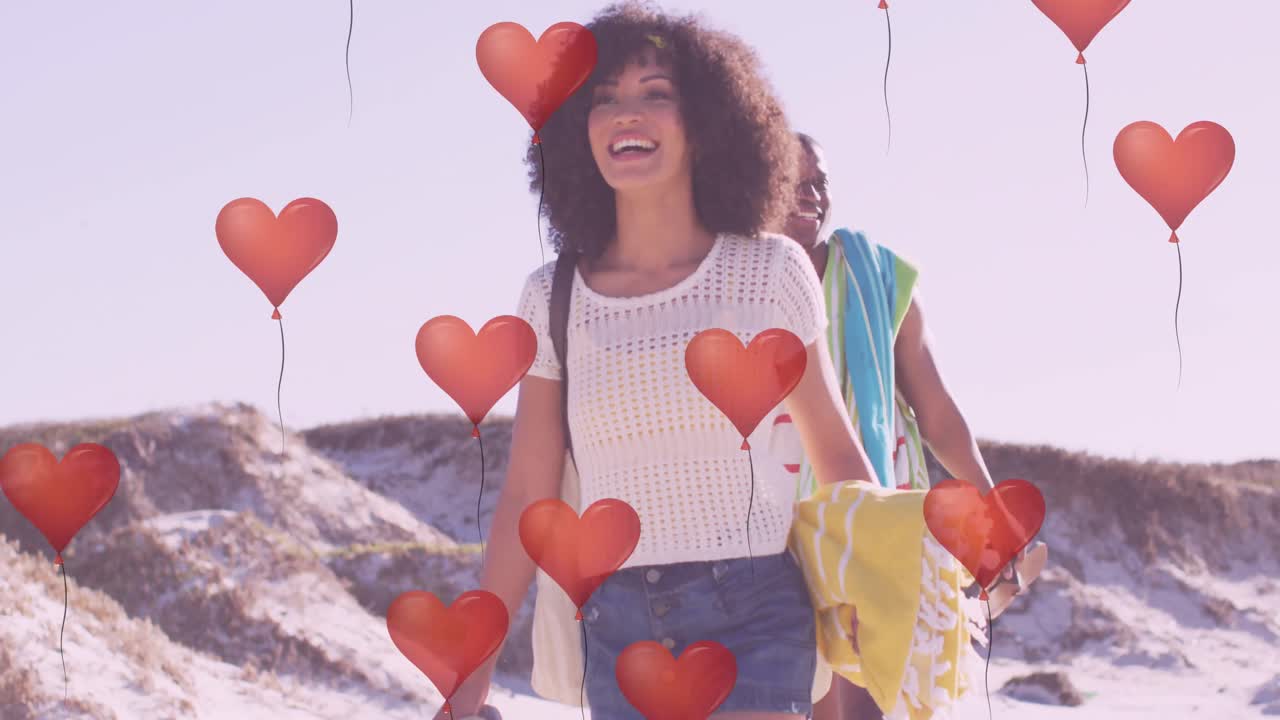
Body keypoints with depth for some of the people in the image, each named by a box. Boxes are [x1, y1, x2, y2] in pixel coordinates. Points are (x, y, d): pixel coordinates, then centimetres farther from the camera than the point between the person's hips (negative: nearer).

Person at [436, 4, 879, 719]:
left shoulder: (770, 272, -1)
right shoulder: (554, 300, 5)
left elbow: (836, 452, 8)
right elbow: (527, 497, 8)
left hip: (755, 615, -3)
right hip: (621, 628, 3)